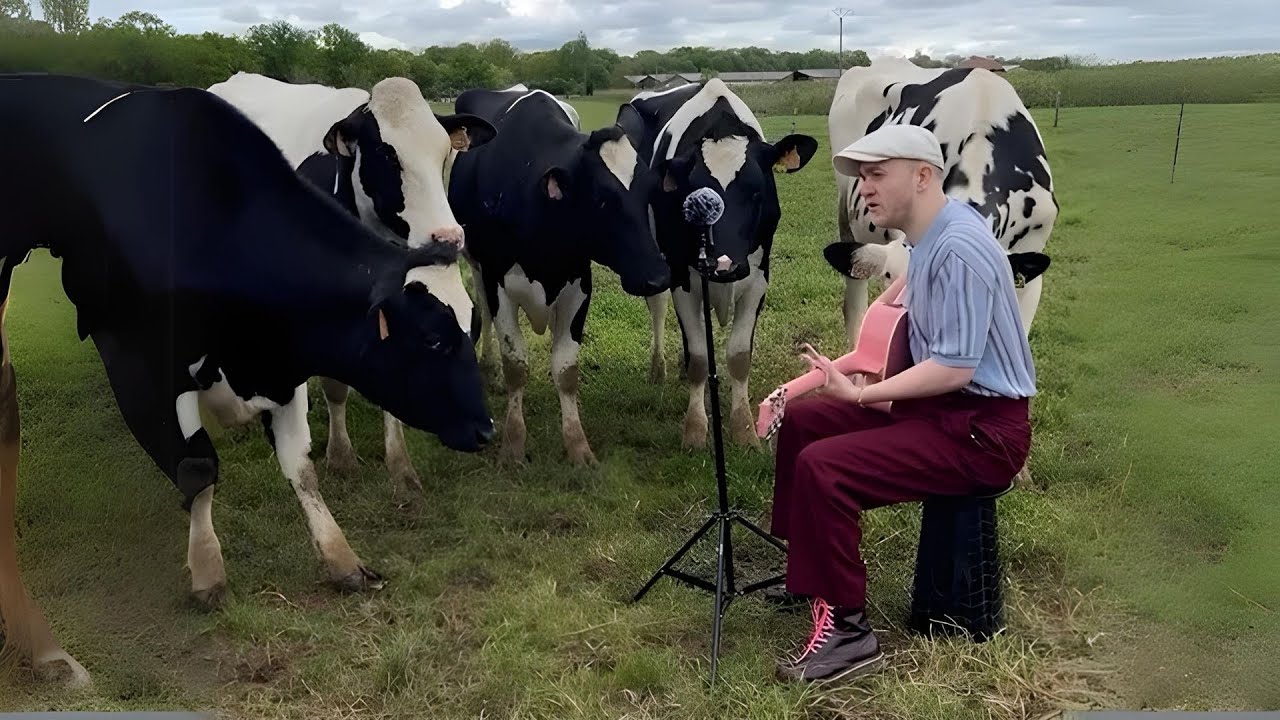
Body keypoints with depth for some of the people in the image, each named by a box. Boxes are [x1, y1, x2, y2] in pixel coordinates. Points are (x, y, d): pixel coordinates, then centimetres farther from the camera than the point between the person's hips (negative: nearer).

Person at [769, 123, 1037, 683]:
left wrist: (861, 394, -25)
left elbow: (956, 367, -27)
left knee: (822, 468, -26)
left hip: (982, 431, -11)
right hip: (938, 405, 11)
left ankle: (848, 633, -13)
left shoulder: (957, 249, -22)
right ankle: (804, 568, 23)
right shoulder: (929, 237, 9)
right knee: (801, 419, 11)